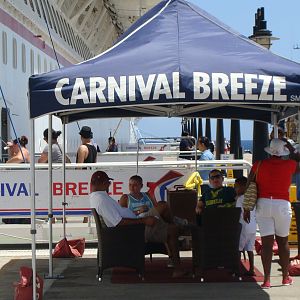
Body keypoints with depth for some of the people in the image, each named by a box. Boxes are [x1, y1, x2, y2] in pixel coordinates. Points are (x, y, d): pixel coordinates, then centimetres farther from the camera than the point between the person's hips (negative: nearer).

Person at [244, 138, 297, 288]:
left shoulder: (259, 165, 3)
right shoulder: (289, 165, 1)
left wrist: (246, 209, 8)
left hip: (263, 204, 0)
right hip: (282, 204, 0)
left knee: (266, 243, 0)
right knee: (283, 242, 13)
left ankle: (266, 280, -5)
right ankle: (285, 277, 24)